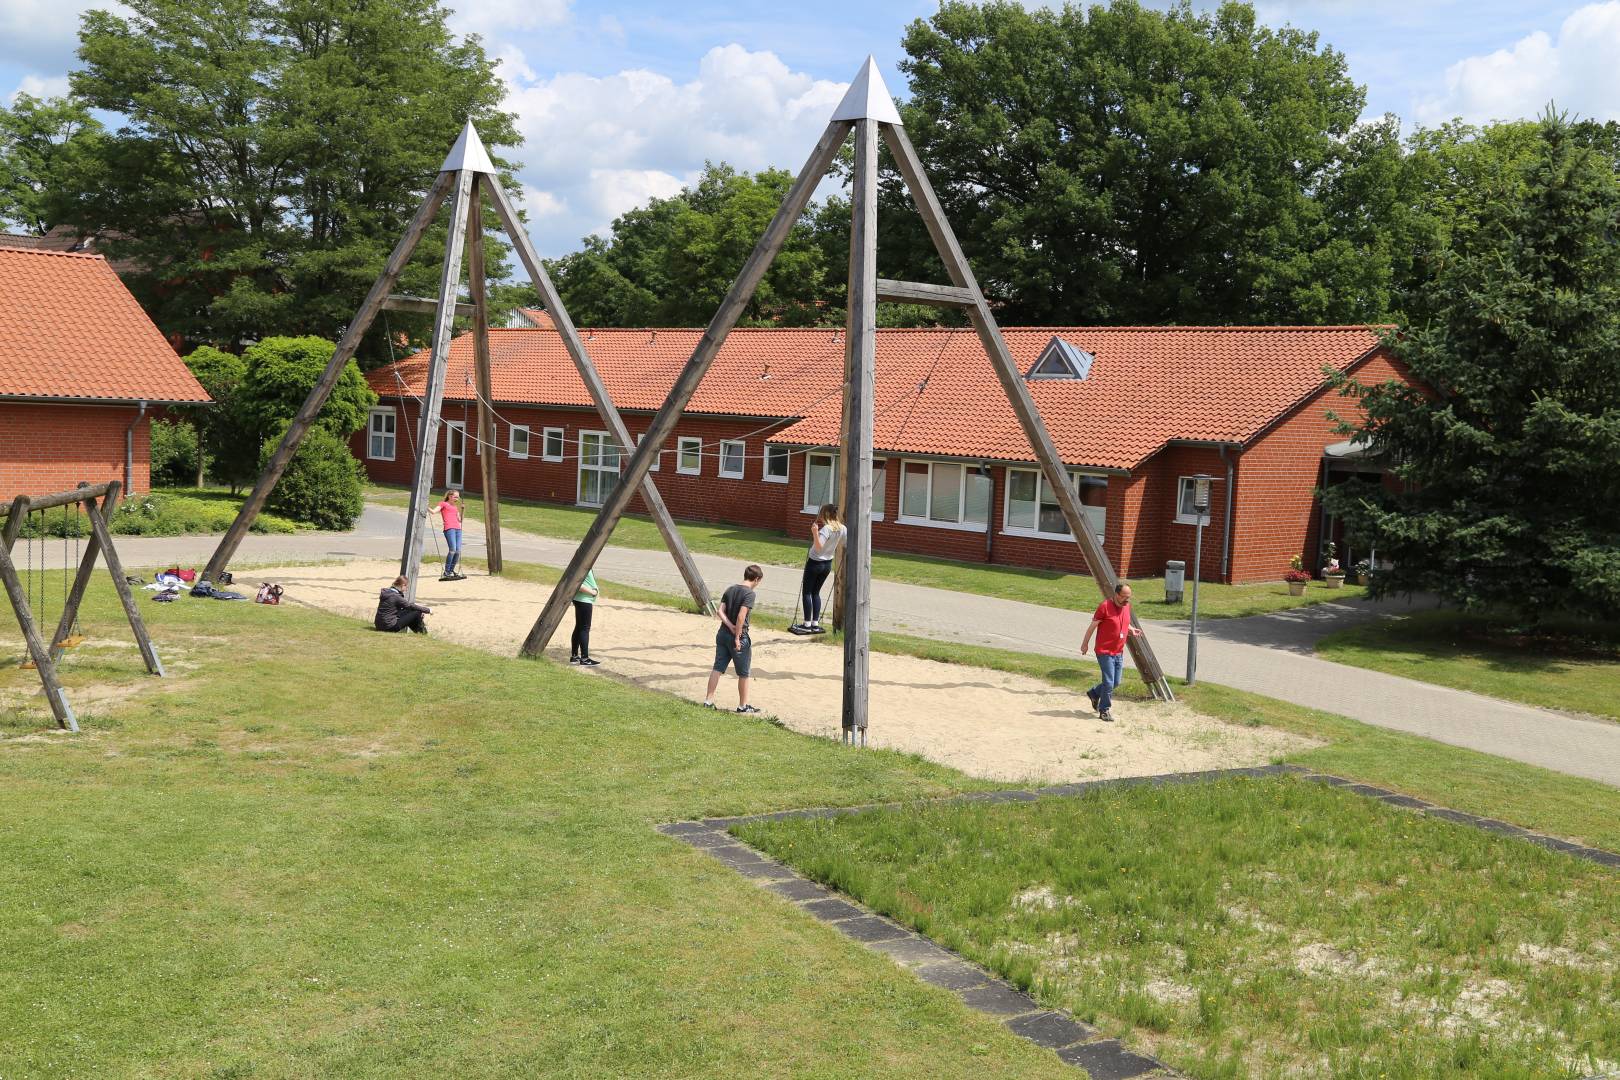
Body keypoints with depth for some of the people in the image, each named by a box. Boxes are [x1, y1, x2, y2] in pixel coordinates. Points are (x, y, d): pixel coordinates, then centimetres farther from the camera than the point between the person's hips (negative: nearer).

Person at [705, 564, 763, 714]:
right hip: (740, 637, -6)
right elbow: (741, 616, -23)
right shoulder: (750, 594, -14)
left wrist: (730, 626, -8)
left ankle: (708, 700, 11)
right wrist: (737, 637, -19)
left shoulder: (730, 590, 7)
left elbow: (720, 611, 0)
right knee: (743, 673, 8)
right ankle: (743, 705, 18)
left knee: (717, 668, 10)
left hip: (723, 634, 6)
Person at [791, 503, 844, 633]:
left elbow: (818, 547, -30)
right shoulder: (841, 528, -3)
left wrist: (815, 532, -39)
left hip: (815, 563, -7)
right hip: (827, 564, 7)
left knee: (806, 592, 4)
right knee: (815, 592, 18)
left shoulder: (826, 528, -24)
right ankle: (815, 624, 14)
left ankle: (807, 624, 2)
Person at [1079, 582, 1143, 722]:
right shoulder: (1105, 606, -16)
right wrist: (1085, 644, -4)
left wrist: (1132, 630, 1)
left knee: (1116, 683, 12)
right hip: (1105, 652, -7)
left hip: (1119, 652, 7)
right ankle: (1104, 711, 9)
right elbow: (1093, 626, -9)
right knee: (1109, 683, -6)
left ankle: (1094, 693, 35)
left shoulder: (1127, 606, 5)